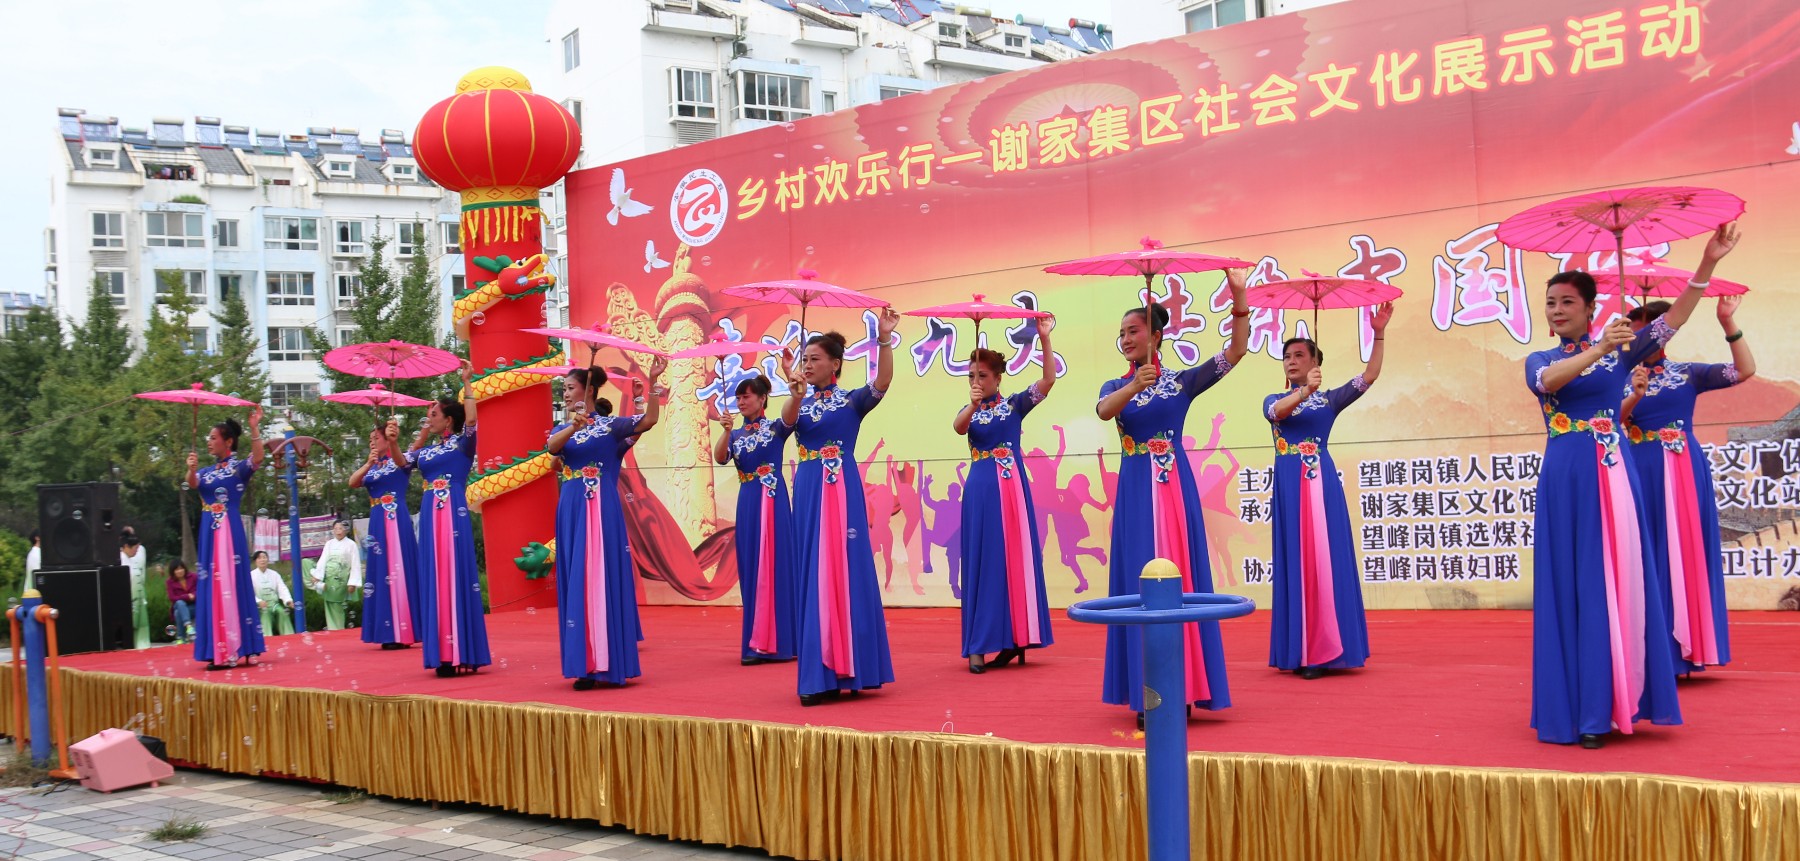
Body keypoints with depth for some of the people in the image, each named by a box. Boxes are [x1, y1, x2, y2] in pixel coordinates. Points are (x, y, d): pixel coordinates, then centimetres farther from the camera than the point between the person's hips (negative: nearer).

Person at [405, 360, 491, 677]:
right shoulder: (428, 450, 17)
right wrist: (422, 435, 18)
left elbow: (471, 419, -18)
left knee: (455, 577, -6)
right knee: (434, 579, 5)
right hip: (430, 515, 7)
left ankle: (462, 654, -3)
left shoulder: (462, 443, -1)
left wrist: (466, 382, -14)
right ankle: (444, 654, 9)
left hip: (453, 514, -7)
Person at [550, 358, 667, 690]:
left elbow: (649, 419, -12)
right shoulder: (563, 430, 13)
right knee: (576, 583, 3)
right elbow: (552, 446, -10)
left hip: (601, 510, -5)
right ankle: (586, 664, 6)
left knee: (603, 579, -5)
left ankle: (609, 664, -2)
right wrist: (573, 427, -29)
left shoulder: (610, 424, 2)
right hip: (571, 511, 5)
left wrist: (653, 382, -21)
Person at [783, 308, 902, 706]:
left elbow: (882, 382, -18)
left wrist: (884, 339, -32)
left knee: (846, 571, -4)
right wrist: (797, 395, -33)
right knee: (814, 575, 3)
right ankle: (821, 675, 6)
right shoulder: (800, 404, 11)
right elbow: (788, 419, -12)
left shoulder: (852, 400, 2)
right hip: (808, 491, 4)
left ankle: (850, 669, 3)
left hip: (842, 490, -4)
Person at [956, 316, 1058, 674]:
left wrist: (1044, 339, -19)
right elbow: (958, 428, -15)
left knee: (1017, 558, 0)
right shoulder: (968, 411, 8)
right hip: (982, 490, 0)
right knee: (983, 562, -2)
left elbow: (1048, 380, -8)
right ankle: (979, 645, -2)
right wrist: (973, 406, -35)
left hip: (1012, 486, 0)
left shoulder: (1015, 404, 5)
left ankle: (1013, 639, 6)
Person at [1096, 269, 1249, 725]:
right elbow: (1104, 411, -15)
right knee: (1141, 582, -1)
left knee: (1180, 579, -1)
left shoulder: (1182, 381, 5)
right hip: (1136, 490, 1)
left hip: (1174, 486, -1)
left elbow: (1236, 350, -4)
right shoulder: (1114, 386, 8)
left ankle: (1183, 688, 5)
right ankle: (1149, 692, 3)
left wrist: (1238, 296, -16)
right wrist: (1134, 386, -33)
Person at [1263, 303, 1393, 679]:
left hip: (1322, 483, 0)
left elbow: (1369, 376, -2)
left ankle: (1326, 650, 1)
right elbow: (1277, 413, -15)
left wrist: (1378, 334, -11)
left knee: (1326, 560, -3)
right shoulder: (1274, 400, 10)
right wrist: (1305, 391, -32)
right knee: (1297, 562, -1)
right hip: (1290, 486, 0)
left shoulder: (1329, 399, 11)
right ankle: (1299, 651, 1)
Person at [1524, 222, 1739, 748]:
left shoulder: (1619, 351, 8)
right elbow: (1549, 380, -15)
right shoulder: (1538, 360, 8)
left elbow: (1672, 319, -3)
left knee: (1615, 584, -1)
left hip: (1610, 477, 0)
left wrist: (1707, 264, -13)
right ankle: (1580, 709, 3)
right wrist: (1598, 350, -29)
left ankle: (1612, 704, 5)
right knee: (1570, 587, 0)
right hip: (1564, 480, 1)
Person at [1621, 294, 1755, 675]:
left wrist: (1729, 325, -10)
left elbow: (1745, 370, -1)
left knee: (1689, 555, 4)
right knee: (1652, 559, -2)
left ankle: (1689, 646, 11)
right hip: (1644, 474, -2)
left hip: (1686, 472, 2)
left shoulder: (1687, 373, 9)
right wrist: (1634, 397, -23)